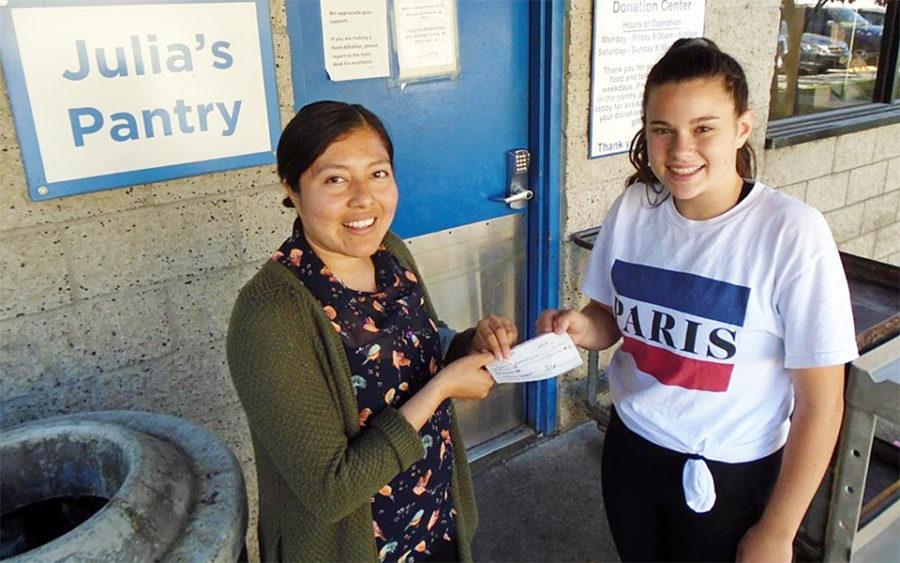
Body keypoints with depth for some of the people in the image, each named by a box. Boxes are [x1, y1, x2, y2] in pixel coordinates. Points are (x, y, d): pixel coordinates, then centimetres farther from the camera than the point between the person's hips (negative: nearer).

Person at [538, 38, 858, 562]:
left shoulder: (794, 234, -21)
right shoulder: (634, 207, -8)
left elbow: (820, 406, -15)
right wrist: (582, 327, -16)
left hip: (731, 478, -4)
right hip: (630, 451, 4)